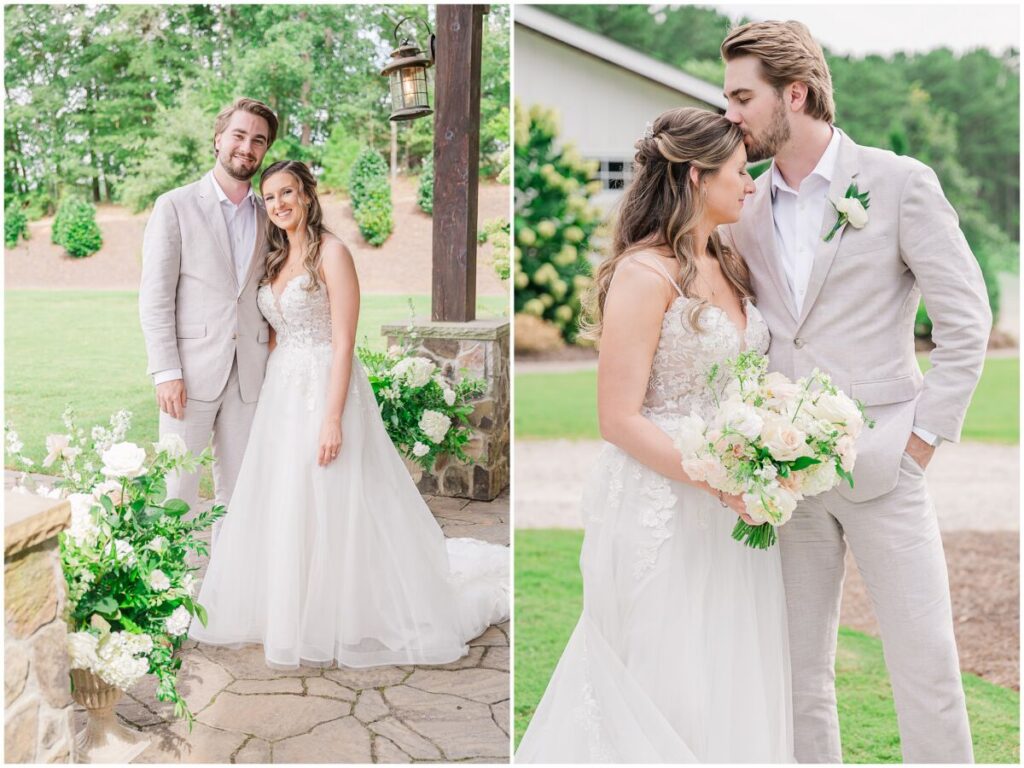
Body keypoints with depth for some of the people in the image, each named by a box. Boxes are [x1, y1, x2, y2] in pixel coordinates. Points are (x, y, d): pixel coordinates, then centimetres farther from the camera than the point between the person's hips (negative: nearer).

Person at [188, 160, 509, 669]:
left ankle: (332, 623, 12)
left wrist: (333, 418, -21)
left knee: (329, 509, -2)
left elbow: (343, 343, -16)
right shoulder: (276, 260, 13)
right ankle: (290, 612, 26)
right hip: (281, 394, 8)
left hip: (323, 391, -8)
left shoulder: (331, 252, -10)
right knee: (284, 508, 12)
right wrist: (271, 395, 10)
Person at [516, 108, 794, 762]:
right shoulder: (645, 272, -14)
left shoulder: (730, 264, 10)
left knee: (733, 682, 15)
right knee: (669, 690, 4)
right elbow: (620, 420, -17)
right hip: (663, 507, -8)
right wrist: (721, 482, -21)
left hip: (732, 510, 8)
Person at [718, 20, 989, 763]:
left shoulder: (900, 183, -3)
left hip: (880, 464, -4)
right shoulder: (744, 209, 9)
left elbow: (967, 317, -4)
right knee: (799, 672, 9)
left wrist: (926, 435, -7)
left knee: (926, 663, 1)